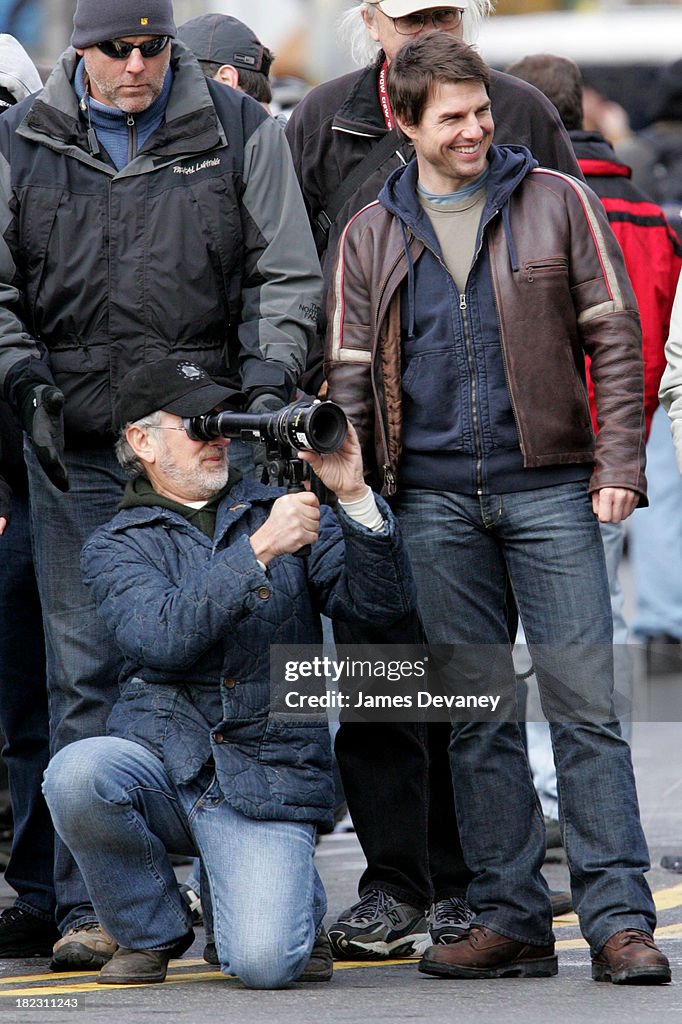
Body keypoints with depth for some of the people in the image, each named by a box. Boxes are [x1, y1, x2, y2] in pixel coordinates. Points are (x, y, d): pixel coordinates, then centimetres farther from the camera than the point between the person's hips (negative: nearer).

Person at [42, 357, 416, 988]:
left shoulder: (281, 509, 12)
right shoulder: (115, 548, 8)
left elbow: (382, 603, -1)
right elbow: (163, 639, -14)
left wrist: (354, 497, -15)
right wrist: (259, 551, -22)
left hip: (266, 778, -1)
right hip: (159, 757, 1)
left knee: (263, 960, -23)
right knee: (75, 774, -34)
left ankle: (292, 898, 17)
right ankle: (151, 931, -4)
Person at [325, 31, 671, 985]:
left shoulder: (556, 202, 5)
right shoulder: (371, 236, 11)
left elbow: (614, 336, 4)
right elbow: (351, 374, 13)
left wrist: (619, 464, -5)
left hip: (548, 486, -2)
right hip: (436, 500, 2)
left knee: (584, 703, -7)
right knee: (477, 717, 5)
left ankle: (618, 918, -5)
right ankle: (511, 917, 10)